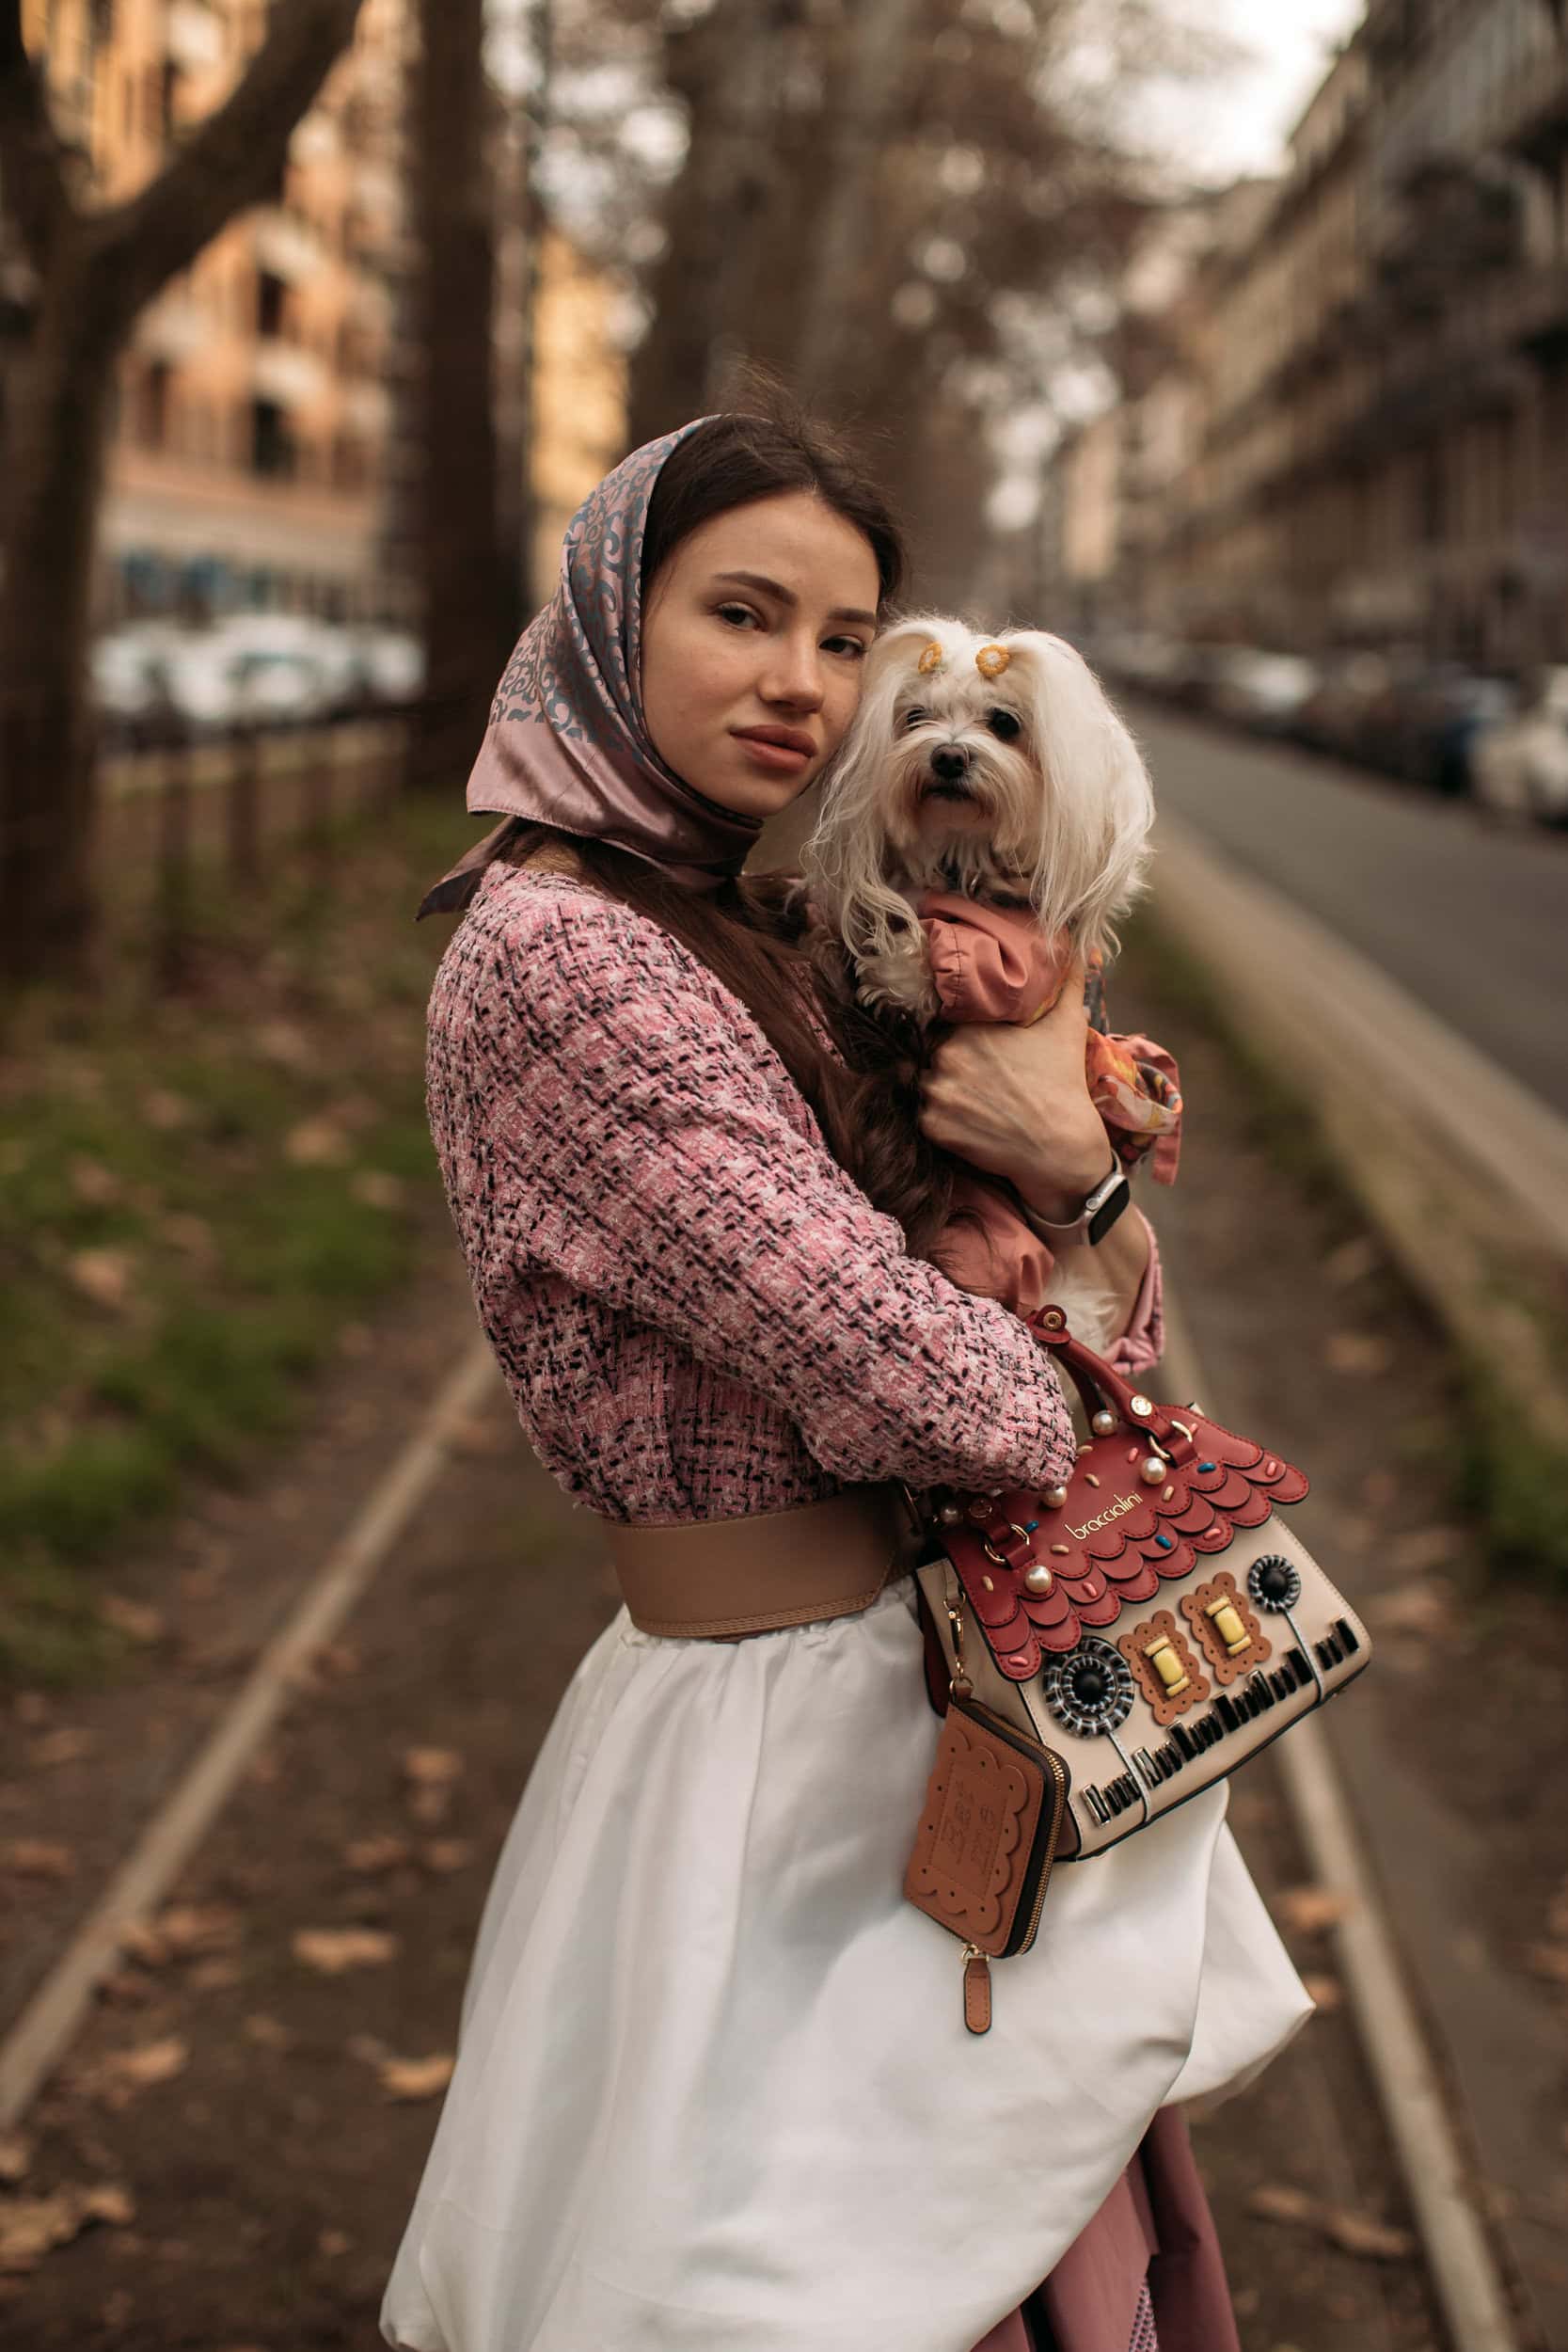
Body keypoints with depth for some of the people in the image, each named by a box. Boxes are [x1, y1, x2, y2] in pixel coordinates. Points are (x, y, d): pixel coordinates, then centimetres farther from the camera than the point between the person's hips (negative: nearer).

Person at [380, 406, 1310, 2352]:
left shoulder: (752, 933, 8)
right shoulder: (560, 954, -20)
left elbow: (1113, 1342, 5)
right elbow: (917, 1383, -25)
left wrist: (1070, 1168, -17)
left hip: (943, 1684, 8)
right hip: (790, 1736, -8)